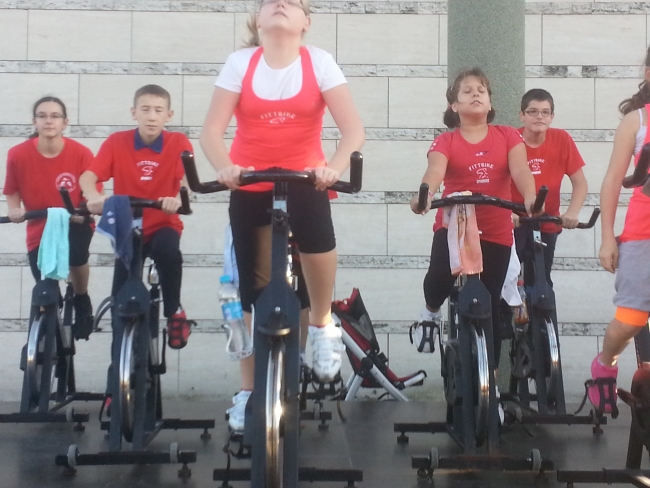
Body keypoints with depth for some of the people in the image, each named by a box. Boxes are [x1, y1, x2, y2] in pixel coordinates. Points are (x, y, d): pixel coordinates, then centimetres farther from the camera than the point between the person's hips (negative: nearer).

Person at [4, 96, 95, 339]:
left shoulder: (81, 153, -16)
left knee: (76, 250, -33)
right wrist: (14, 209, -16)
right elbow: (12, 192, 3)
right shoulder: (18, 154, -13)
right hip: (39, 229, 2)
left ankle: (82, 301, 0)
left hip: (74, 224, -1)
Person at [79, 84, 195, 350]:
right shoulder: (116, 142, -7)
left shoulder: (178, 143, -8)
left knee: (168, 251, -36)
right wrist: (94, 197, -40)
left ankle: (174, 311, -10)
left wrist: (179, 199, -44)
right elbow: (87, 177, -16)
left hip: (164, 225, -1)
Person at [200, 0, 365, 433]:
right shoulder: (240, 62, -3)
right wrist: (225, 167, -30)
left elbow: (354, 129, -12)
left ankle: (323, 323, -5)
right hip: (250, 185, 1)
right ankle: (248, 389, 18)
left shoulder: (319, 62, -5)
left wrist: (334, 167, -31)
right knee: (254, 286, 3)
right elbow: (212, 129, -10)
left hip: (304, 178, -1)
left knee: (316, 230, -33)